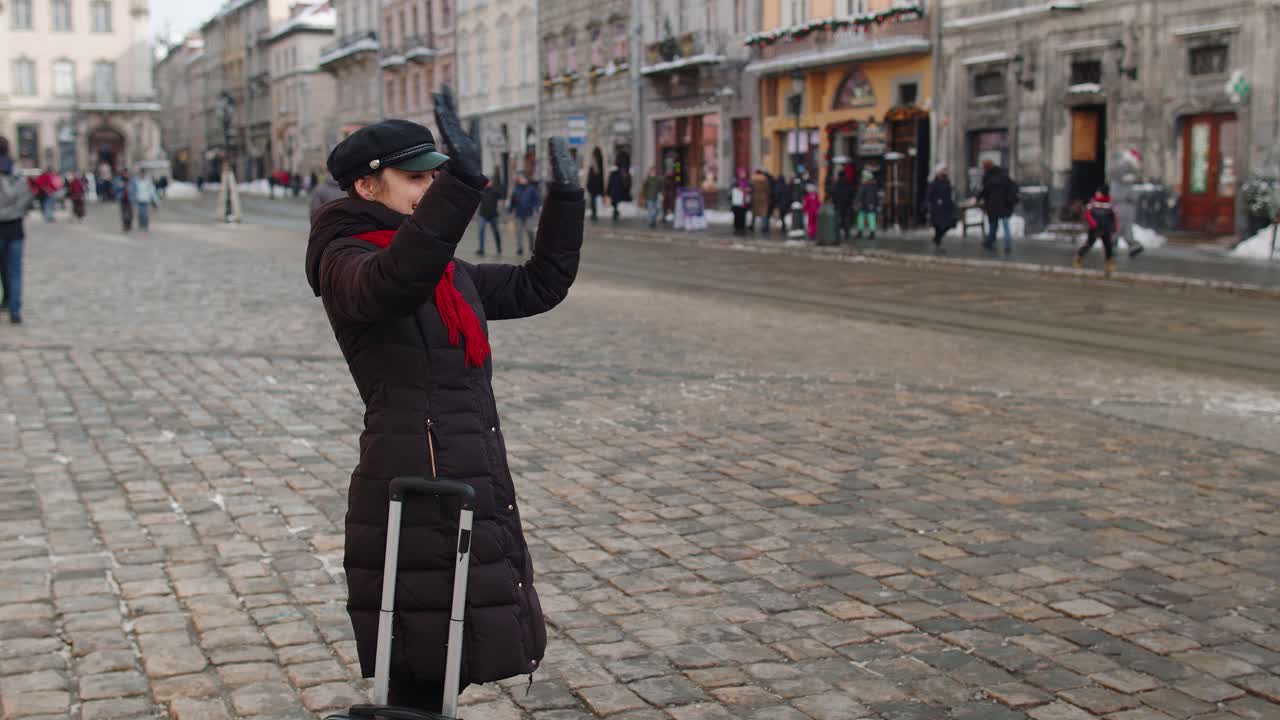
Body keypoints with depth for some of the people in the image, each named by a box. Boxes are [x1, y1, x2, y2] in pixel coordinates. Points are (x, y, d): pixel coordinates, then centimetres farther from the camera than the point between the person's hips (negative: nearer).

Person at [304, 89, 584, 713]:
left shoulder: (446, 273, 16)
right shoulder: (345, 262, -9)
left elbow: (539, 286, 22)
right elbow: (393, 282, -34)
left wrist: (565, 198, 13)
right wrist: (462, 184, -42)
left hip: (472, 492, 8)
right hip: (417, 501, -8)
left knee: (436, 671, 17)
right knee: (420, 675, -2)